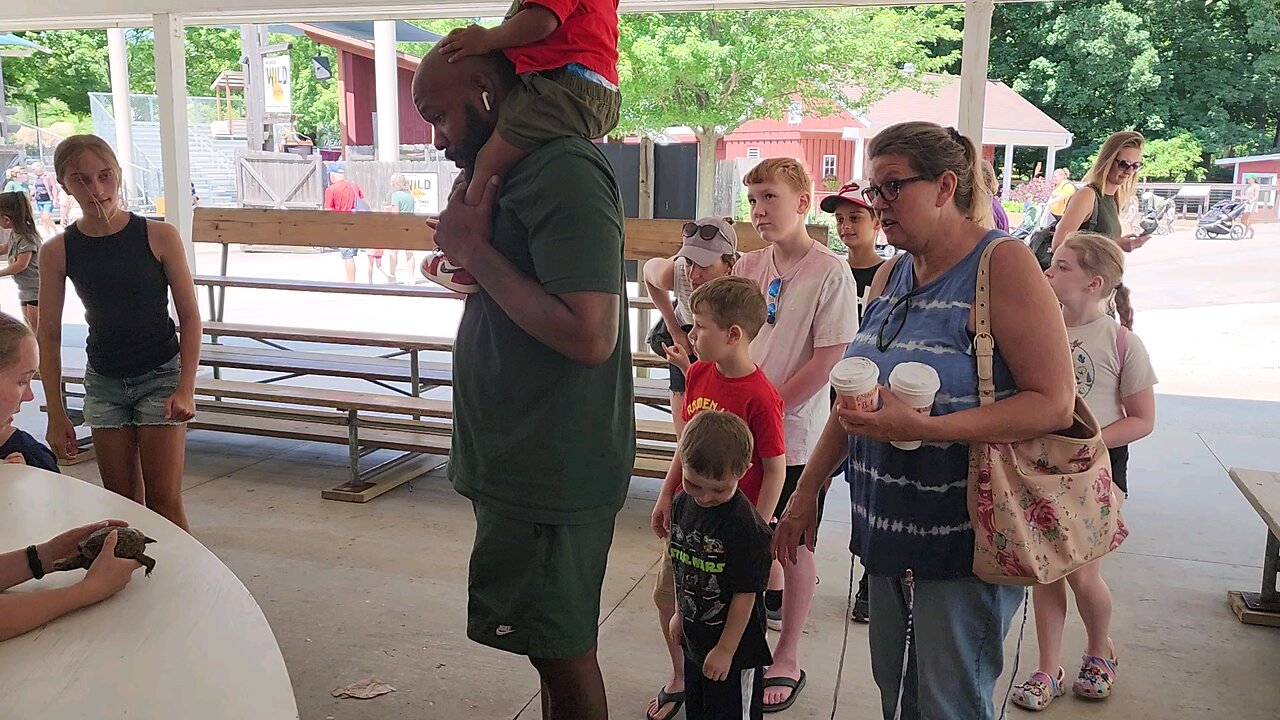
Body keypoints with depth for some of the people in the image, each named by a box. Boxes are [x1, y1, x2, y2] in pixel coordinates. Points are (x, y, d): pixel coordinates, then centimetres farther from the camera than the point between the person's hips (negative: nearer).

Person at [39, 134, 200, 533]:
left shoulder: (159, 236, -11)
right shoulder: (57, 252, -4)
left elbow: (189, 316, -6)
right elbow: (49, 335, 2)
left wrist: (186, 389, -13)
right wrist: (56, 414, 1)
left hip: (161, 377, -3)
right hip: (103, 383, 3)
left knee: (163, 500, -3)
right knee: (122, 503, 10)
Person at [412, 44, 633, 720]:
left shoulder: (564, 174, -18)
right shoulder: (520, 173, 13)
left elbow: (590, 336, -28)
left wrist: (476, 251, -18)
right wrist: (467, 253, 2)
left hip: (551, 474, -9)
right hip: (524, 463, 10)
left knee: (562, 652, 4)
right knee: (559, 645, 19)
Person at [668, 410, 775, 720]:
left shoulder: (746, 528, -27)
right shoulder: (683, 504, -6)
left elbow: (746, 594, -21)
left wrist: (726, 650, -15)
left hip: (735, 648, -7)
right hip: (695, 639, 7)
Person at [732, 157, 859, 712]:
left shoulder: (830, 274, -12)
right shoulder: (747, 268, 4)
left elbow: (826, 359, -15)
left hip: (796, 432, -5)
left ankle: (787, 659, 20)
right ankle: (771, 591, 41)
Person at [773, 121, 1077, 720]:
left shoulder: (1004, 265, -13)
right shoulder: (891, 275, 9)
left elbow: (1055, 403, -19)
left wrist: (923, 428, -27)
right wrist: (808, 490, 15)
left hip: (964, 535, -7)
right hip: (890, 528, 7)